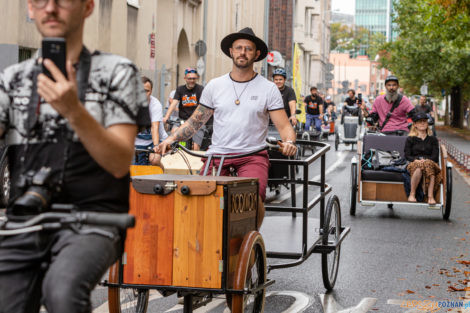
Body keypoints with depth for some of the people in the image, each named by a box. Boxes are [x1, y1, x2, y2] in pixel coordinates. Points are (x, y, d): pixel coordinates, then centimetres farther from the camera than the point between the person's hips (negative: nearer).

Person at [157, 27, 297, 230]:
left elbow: (284, 126, 3)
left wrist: (289, 142, -19)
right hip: (217, 154, 2)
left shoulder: (268, 89, 7)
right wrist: (171, 138, 4)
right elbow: (196, 121, 19)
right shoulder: (214, 86, 13)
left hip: (253, 155, -2)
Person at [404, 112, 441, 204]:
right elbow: (407, 156, 6)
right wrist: (416, 160, -15)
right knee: (419, 168, -40)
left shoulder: (433, 139, 18)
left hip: (430, 162, 1)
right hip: (414, 163, -1)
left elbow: (435, 156, 7)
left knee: (428, 165, -39)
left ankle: (430, 196, -45)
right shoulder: (410, 139, 15)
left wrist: (426, 160, -14)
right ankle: (412, 194, -30)